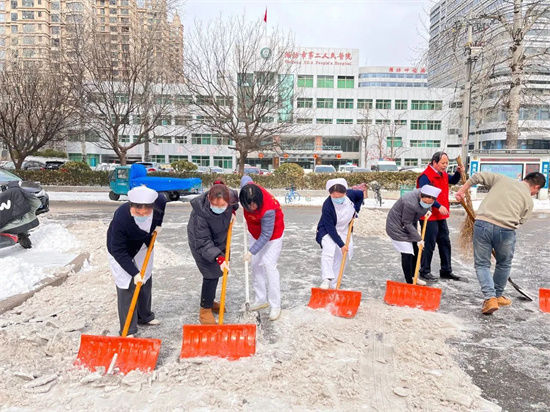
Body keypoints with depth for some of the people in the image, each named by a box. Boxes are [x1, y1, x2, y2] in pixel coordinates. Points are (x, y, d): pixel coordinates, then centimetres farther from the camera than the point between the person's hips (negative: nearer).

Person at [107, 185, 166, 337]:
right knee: (127, 286, -8)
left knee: (146, 281, 17)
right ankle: (128, 330, 4)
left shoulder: (158, 202, -30)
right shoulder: (121, 218, -41)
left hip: (144, 246, 5)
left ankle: (145, 316, 39)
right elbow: (118, 251, -32)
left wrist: (158, 224, -4)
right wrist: (134, 272, -32)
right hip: (121, 252, -5)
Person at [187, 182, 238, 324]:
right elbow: (203, 242, -35)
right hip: (200, 242, -6)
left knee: (216, 271, 19)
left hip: (220, 239, 6)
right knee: (211, 274, -9)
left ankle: (209, 301, 41)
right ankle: (205, 310, 9)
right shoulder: (200, 212, -40)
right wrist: (219, 258, -43)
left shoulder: (232, 195, -27)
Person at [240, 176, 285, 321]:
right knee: (256, 264, 10)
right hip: (255, 233, 7)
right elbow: (245, 178, 2)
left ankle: (275, 306, -2)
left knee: (269, 265, -12)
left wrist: (251, 252, -28)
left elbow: (266, 235, -30)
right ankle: (261, 299, 22)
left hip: (272, 234, -7)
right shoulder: (247, 187, -25)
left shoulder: (268, 210, -41)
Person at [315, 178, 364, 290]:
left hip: (344, 231, 5)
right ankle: (326, 280, -34)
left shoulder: (350, 194, -18)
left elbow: (361, 194, 7)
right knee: (328, 250, -33)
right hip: (327, 231, -5)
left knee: (343, 257, 5)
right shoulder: (327, 206, -31)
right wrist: (341, 244, -26)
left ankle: (334, 285, 17)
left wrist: (355, 211, -2)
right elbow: (331, 229, -26)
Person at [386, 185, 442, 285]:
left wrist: (428, 209, -3)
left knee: (416, 251, 13)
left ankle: (413, 277, 29)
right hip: (397, 226, -9)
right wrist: (418, 239, -22)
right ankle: (409, 282, -2)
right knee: (407, 253, -12)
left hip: (409, 225, 9)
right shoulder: (410, 203, -36)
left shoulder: (424, 193, -14)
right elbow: (407, 223, -25)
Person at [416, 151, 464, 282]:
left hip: (441, 216, 10)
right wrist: (439, 206, -28)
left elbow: (453, 181, 29)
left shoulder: (443, 174, 13)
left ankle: (446, 271, 26)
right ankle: (425, 272, 9)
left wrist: (458, 172, 9)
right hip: (429, 216, -9)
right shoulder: (426, 176, -16)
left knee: (445, 243, 14)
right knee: (429, 244, -3)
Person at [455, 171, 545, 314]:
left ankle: (490, 298, -2)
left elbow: (478, 176, 11)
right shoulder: (529, 201, 13)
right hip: (506, 230, 0)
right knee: (504, 265, 24)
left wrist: (462, 190, 20)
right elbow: (520, 221, 10)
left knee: (482, 264, 12)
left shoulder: (501, 179, 16)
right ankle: (498, 296, 38)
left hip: (482, 223, 1)